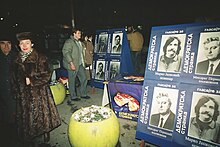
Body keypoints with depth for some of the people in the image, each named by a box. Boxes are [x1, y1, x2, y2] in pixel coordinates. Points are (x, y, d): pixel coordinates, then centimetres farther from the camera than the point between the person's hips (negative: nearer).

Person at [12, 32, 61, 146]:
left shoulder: (40, 58, -10)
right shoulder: (18, 59, 7)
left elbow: (46, 75, -13)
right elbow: (16, 77, 15)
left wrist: (31, 80, -17)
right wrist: (16, 91, 12)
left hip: (39, 92, -5)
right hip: (23, 93, 5)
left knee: (41, 113, 5)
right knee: (26, 115, 13)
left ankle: (46, 135, 27)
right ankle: (28, 138, 33)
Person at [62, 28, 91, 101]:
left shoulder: (79, 42, 15)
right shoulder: (69, 42, -12)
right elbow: (66, 52, -20)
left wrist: (83, 62, 18)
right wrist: (71, 63, -26)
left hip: (80, 64, 9)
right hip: (73, 65, -8)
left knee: (84, 79, 10)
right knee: (72, 81, 4)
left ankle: (83, 94, 25)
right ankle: (73, 96, 17)